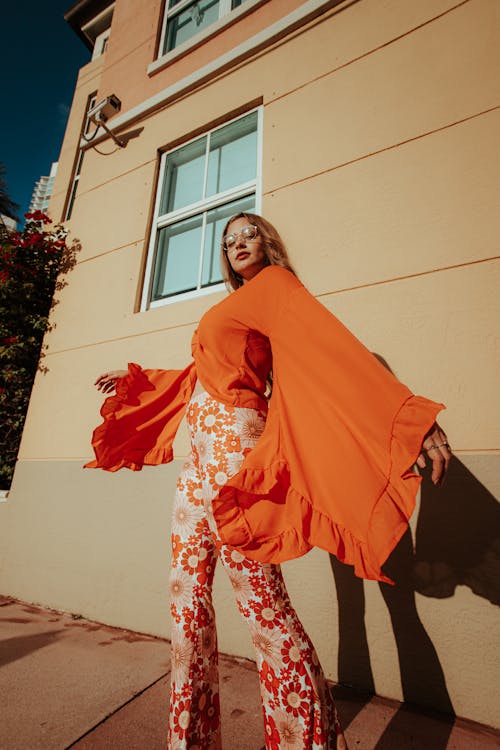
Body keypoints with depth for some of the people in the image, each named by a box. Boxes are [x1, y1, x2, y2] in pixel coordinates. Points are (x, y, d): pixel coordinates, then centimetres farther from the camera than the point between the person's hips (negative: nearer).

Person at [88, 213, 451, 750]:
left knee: (258, 596, -5)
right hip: (201, 453, 9)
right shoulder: (232, 305, 26)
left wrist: (408, 415, -26)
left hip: (232, 445, -9)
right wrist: (134, 379, 39)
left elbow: (327, 342, -13)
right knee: (187, 589, 12)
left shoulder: (274, 283, 3)